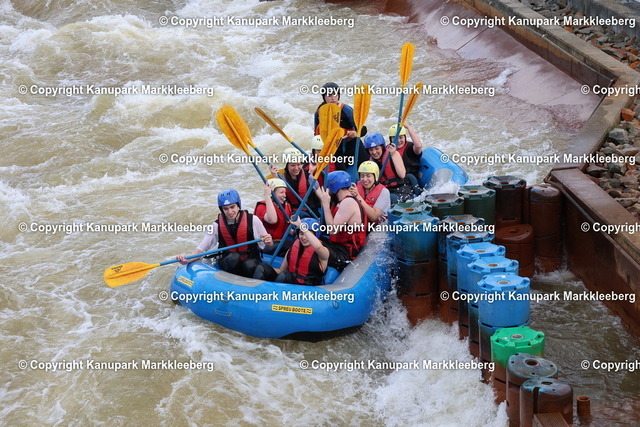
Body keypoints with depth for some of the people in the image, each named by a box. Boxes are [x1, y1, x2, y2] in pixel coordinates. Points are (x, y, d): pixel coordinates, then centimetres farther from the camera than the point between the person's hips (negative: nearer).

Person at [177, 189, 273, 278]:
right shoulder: (217, 226, 0)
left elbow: (269, 245, 3)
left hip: (251, 260, 0)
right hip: (228, 263, 1)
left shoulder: (252, 220, -4)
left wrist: (268, 242, -22)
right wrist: (187, 260, -19)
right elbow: (201, 249, 0)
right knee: (233, 257, -34)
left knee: (250, 265, -35)